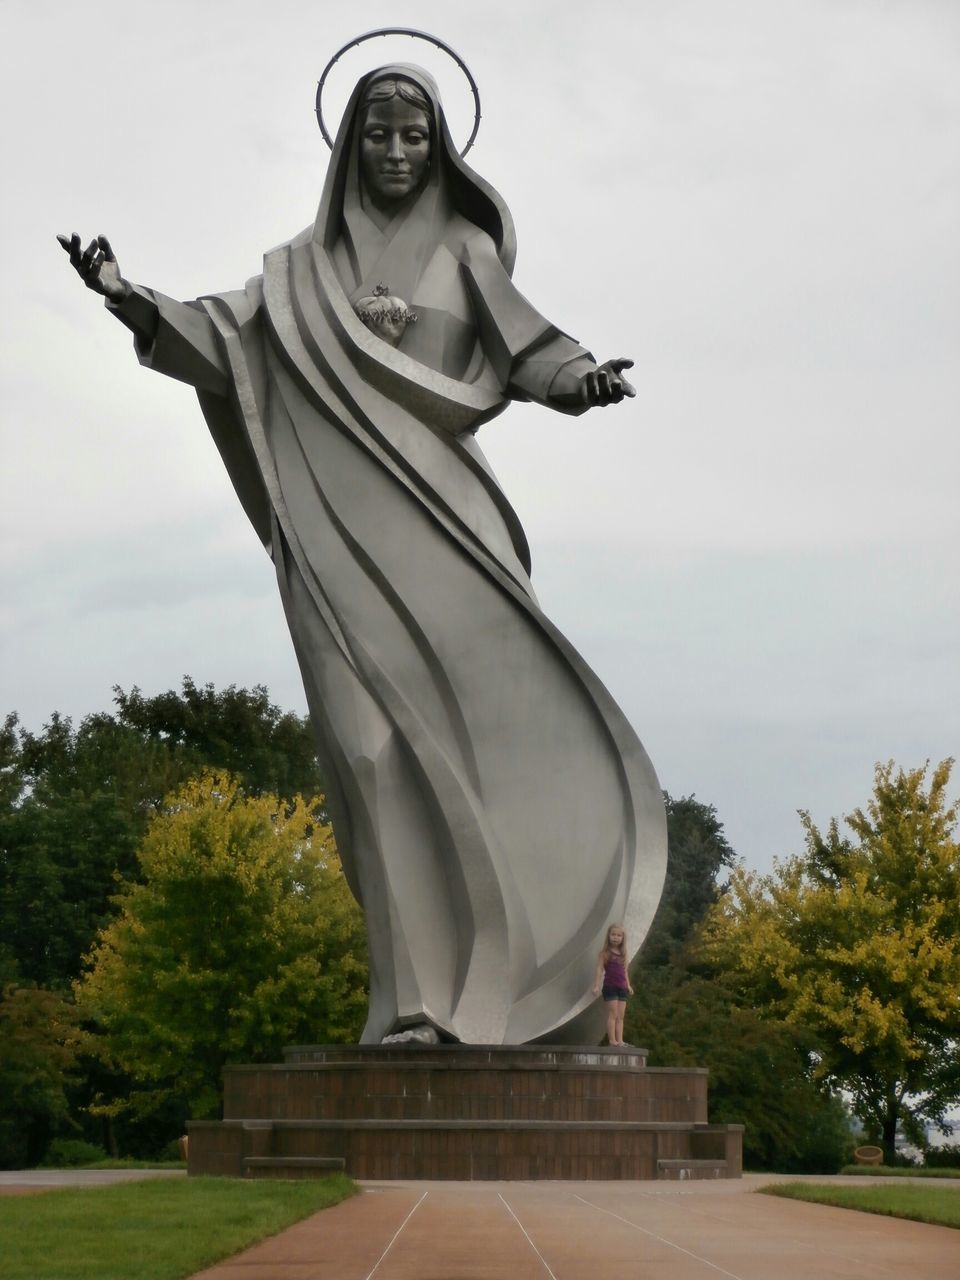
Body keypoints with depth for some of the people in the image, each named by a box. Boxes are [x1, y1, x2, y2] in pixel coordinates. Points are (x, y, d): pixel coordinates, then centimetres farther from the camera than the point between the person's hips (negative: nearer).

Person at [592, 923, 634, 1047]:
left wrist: (628, 985, 12)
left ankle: (619, 1040, 1)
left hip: (622, 987, 6)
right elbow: (599, 969, -6)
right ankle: (612, 1040, -9)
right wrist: (596, 986, -13)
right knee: (613, 1014, -8)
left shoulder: (623, 954, 14)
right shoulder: (605, 953, -2)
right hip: (610, 986, -6)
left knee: (620, 1016, 2)